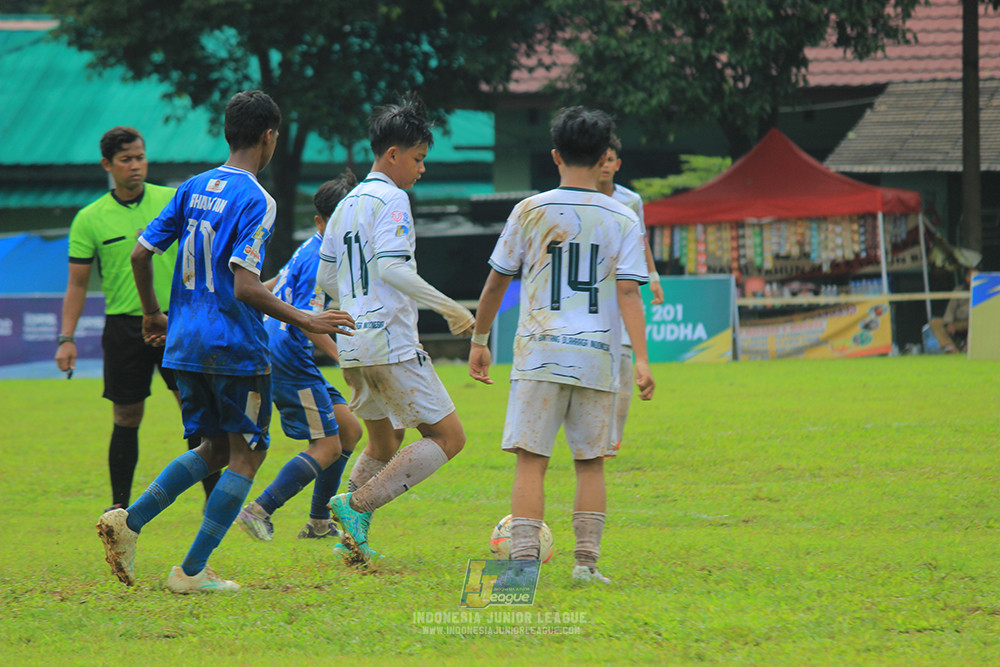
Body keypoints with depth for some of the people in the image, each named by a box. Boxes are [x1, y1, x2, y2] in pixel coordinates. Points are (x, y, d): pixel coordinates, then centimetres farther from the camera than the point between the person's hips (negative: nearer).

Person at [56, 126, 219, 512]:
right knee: (126, 419, 3)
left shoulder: (174, 202, 2)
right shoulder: (90, 219, 0)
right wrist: (67, 338, -3)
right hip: (124, 326, -1)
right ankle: (119, 505, 13)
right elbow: (77, 283, 4)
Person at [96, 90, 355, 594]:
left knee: (215, 449, 19)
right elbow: (245, 287, -21)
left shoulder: (193, 188, 8)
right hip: (236, 345, -7)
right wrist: (305, 321, -14)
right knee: (246, 455, 4)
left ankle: (129, 520, 2)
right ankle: (192, 571, 0)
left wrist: (152, 315, 23)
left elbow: (140, 253, 9)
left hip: (185, 344, 7)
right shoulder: (256, 201, -13)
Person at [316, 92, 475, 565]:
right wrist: (449, 308, -18)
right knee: (448, 437, -4)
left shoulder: (347, 204, 16)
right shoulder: (390, 199, -10)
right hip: (392, 344, -9)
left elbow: (326, 278, 19)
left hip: (353, 347, 9)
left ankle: (352, 535, 11)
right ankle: (358, 504, -15)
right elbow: (391, 268, -21)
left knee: (384, 444, 21)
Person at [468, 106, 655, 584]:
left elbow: (496, 281, 8)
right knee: (590, 463, 11)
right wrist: (641, 360, -7)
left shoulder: (530, 211, 2)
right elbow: (628, 293, -5)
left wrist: (479, 341, 19)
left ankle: (523, 563, -12)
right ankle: (586, 562, 7)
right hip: (597, 357, 1)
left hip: (539, 352, -1)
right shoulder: (622, 219, 2)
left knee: (530, 460, -2)